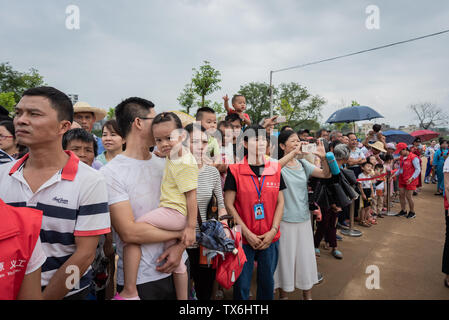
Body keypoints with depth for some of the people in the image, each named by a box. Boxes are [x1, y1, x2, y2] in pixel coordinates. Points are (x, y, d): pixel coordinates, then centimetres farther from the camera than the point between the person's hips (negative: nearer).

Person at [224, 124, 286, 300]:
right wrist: (247, 233, -11)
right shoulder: (235, 170, -7)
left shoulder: (275, 169, 4)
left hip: (270, 239, 3)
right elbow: (229, 205, -8)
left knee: (267, 282, 16)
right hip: (243, 239, -3)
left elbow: (280, 202, 5)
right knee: (242, 284, 9)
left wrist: (273, 231, -5)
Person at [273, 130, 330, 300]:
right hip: (285, 220, -5)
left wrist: (324, 157, -18)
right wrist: (292, 153, -37)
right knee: (285, 258, 9)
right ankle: (283, 294, 31)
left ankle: (307, 295, 35)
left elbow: (326, 174, 0)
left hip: (304, 218, 5)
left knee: (306, 256, 16)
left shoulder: (303, 164, 5)